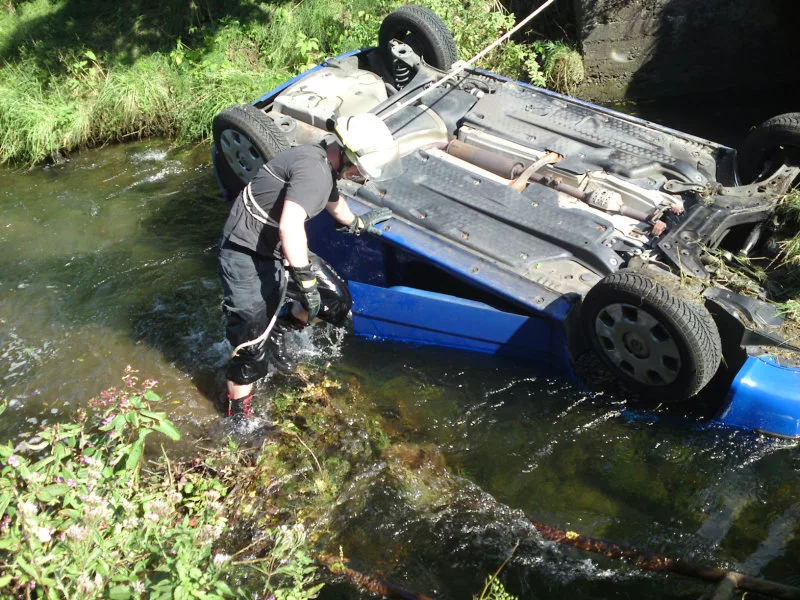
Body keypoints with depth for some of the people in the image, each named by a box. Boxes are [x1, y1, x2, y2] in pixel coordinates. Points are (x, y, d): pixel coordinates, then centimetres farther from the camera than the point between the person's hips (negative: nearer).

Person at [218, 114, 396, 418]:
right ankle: (238, 414, 16)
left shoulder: (323, 164, 8)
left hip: (277, 252, 10)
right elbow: (290, 226, -37)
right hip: (247, 257, -10)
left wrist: (358, 223, 49)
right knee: (252, 349, -4)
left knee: (336, 298, 10)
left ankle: (278, 332, 32)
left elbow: (334, 202, 32)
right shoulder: (314, 169, -24)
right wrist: (305, 279, -32)